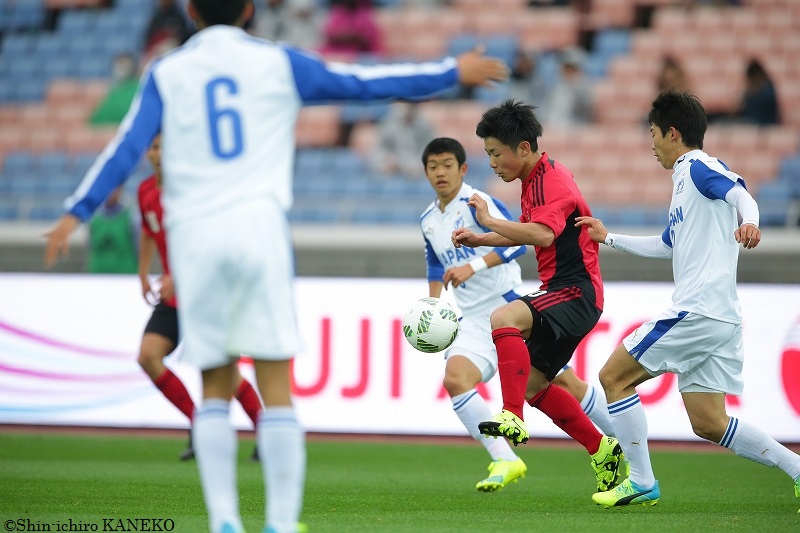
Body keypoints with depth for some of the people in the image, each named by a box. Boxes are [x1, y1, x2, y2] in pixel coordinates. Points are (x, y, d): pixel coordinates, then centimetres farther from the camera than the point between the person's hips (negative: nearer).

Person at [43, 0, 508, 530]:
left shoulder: (166, 73, 11)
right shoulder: (278, 62, 9)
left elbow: (127, 147, 1)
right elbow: (366, 84, 13)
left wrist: (76, 213, 0)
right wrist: (452, 72, 23)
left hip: (194, 233, 1)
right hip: (258, 225, -1)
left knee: (215, 389, 10)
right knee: (277, 390, 0)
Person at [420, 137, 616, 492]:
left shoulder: (477, 202, -11)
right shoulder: (428, 220, 12)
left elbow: (516, 241, -25)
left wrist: (472, 267, -35)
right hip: (474, 320, 6)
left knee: (562, 381, -2)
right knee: (455, 378, -21)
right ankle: (505, 461, -20)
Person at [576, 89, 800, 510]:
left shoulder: (699, 168, -4)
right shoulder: (685, 180, 25)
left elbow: (739, 192, -25)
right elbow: (666, 246, 38)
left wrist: (749, 222, -46)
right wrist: (609, 238, 43)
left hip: (697, 312, -9)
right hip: (720, 318, 9)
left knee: (614, 377, -1)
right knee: (708, 424, 6)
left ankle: (642, 482, -2)